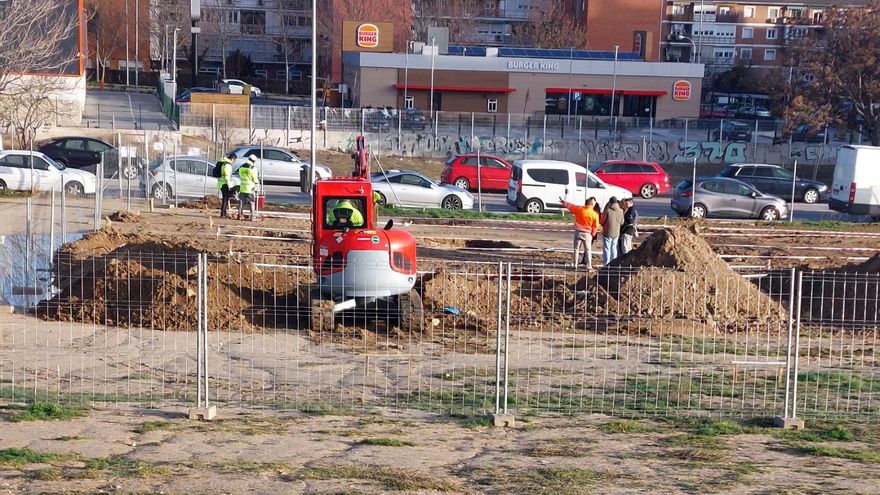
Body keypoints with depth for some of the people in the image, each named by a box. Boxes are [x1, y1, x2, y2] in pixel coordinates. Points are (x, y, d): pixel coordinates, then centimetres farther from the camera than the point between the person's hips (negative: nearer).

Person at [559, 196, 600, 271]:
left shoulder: (579, 209, -9)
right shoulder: (595, 214, -12)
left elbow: (569, 206, 6)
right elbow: (595, 226, -5)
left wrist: (563, 202, 23)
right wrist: (593, 234, 11)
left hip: (578, 232, 1)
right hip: (587, 234, -1)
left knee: (576, 249, 14)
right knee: (588, 250, 7)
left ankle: (575, 265, 16)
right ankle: (589, 267, 2)